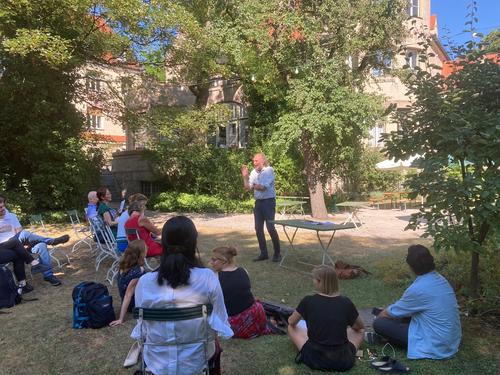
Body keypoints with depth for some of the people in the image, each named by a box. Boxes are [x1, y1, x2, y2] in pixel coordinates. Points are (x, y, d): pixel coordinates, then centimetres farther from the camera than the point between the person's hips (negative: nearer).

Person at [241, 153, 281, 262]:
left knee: (270, 227, -8)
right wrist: (245, 176, -2)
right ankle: (264, 253, 17)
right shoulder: (254, 172, 9)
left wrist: (254, 186, 1)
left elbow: (263, 187, -17)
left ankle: (277, 253, 7)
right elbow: (247, 187, 8)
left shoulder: (269, 170, -10)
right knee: (258, 228, 7)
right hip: (258, 202, 7)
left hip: (268, 201, -7)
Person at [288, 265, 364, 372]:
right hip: (343, 362, 2)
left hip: (314, 359, -1)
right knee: (359, 331, 27)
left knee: (292, 327, 21)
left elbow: (291, 322, 9)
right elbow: (360, 327, 14)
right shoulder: (346, 302, -7)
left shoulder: (308, 301, -11)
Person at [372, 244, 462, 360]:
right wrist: (386, 312, 21)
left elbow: (392, 313, -8)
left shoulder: (418, 289, -24)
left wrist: (381, 314, 13)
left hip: (437, 346, -8)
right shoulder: (441, 280, 1)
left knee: (379, 323, -8)